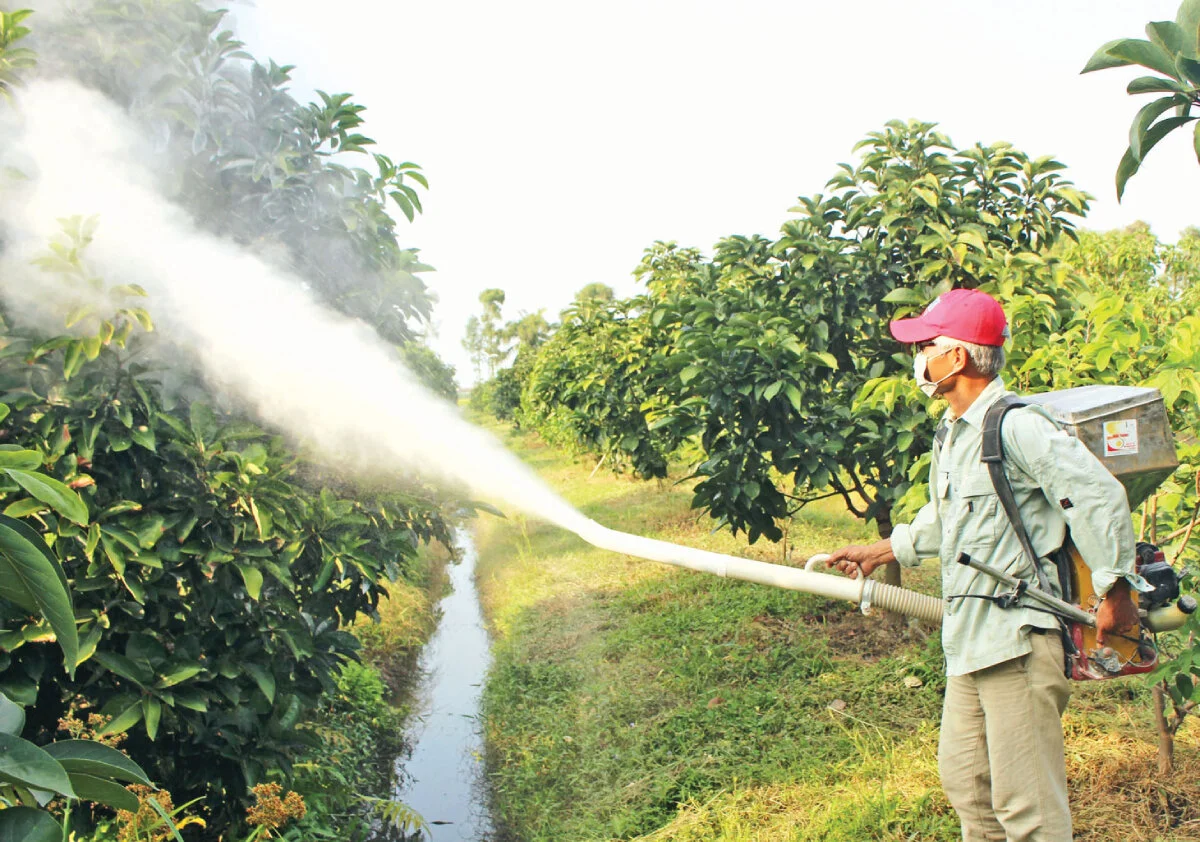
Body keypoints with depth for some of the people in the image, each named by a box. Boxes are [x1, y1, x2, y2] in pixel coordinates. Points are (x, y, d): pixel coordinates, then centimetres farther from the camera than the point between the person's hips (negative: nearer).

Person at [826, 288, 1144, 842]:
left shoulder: (1017, 425, -15)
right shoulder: (949, 436, 15)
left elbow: (1099, 496, -17)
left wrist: (1115, 590, -13)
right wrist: (877, 553, 33)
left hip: (1019, 639, -10)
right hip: (967, 641, 10)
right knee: (963, 780, 18)